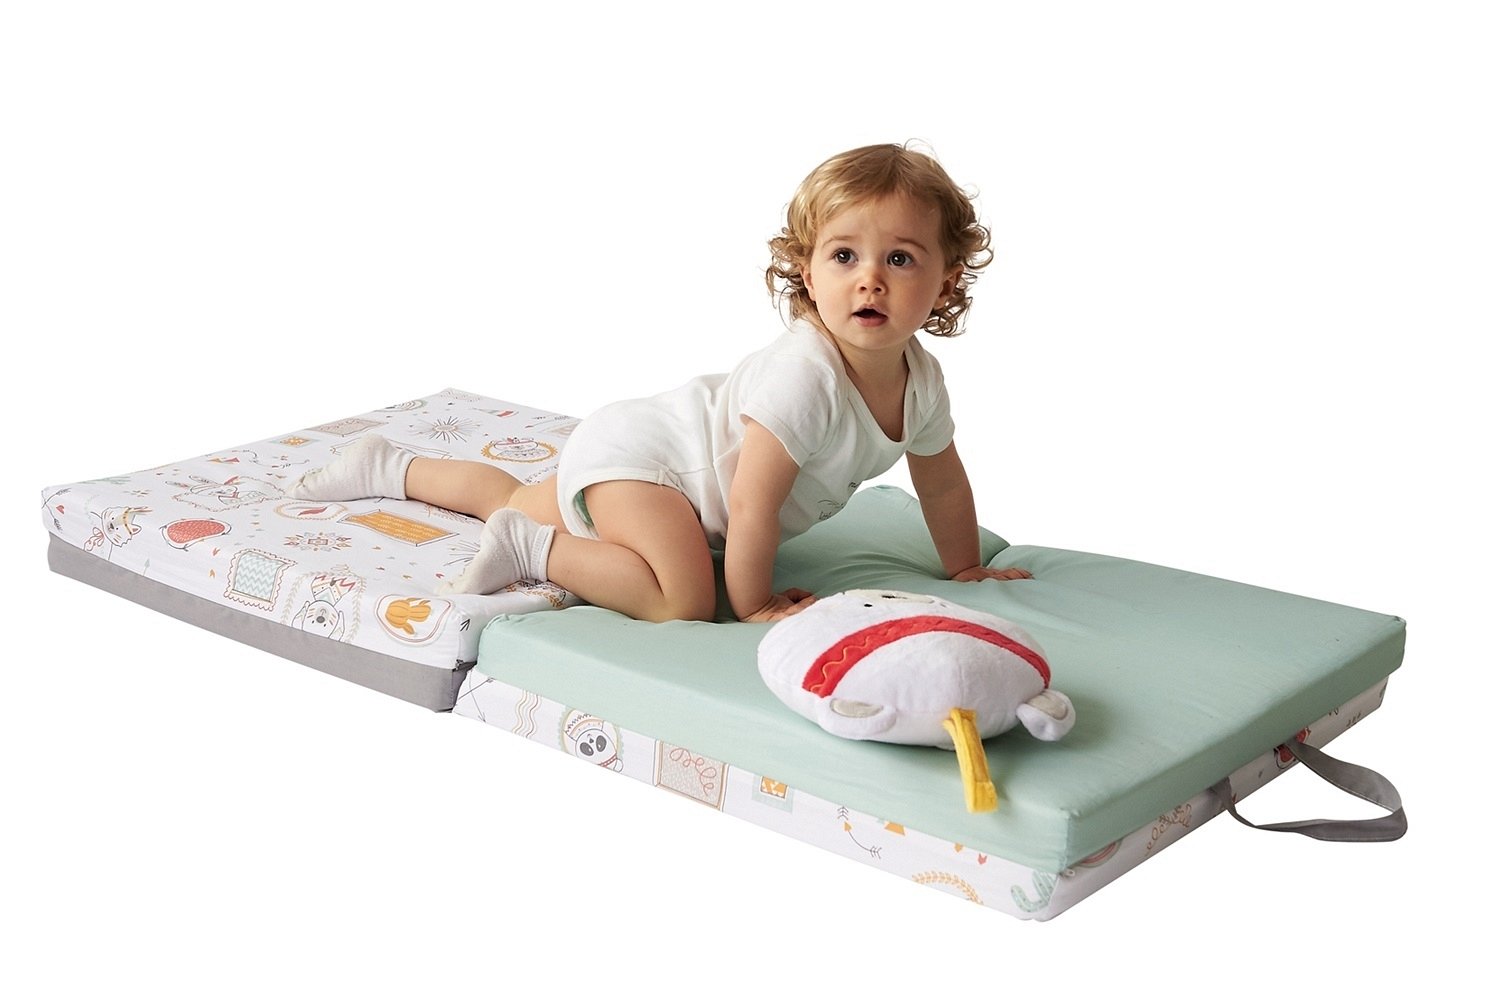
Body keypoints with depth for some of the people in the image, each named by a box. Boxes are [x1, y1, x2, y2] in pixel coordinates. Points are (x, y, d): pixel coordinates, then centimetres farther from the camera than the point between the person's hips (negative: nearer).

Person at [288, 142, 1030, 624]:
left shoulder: (919, 380, -8)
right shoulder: (804, 376, -34)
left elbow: (943, 480, 10)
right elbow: (753, 505, -30)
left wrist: (965, 570, 17)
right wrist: (752, 605, -20)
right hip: (634, 450, -8)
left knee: (514, 502, 26)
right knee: (682, 602, -31)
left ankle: (387, 469, 45)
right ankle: (533, 549, -13)